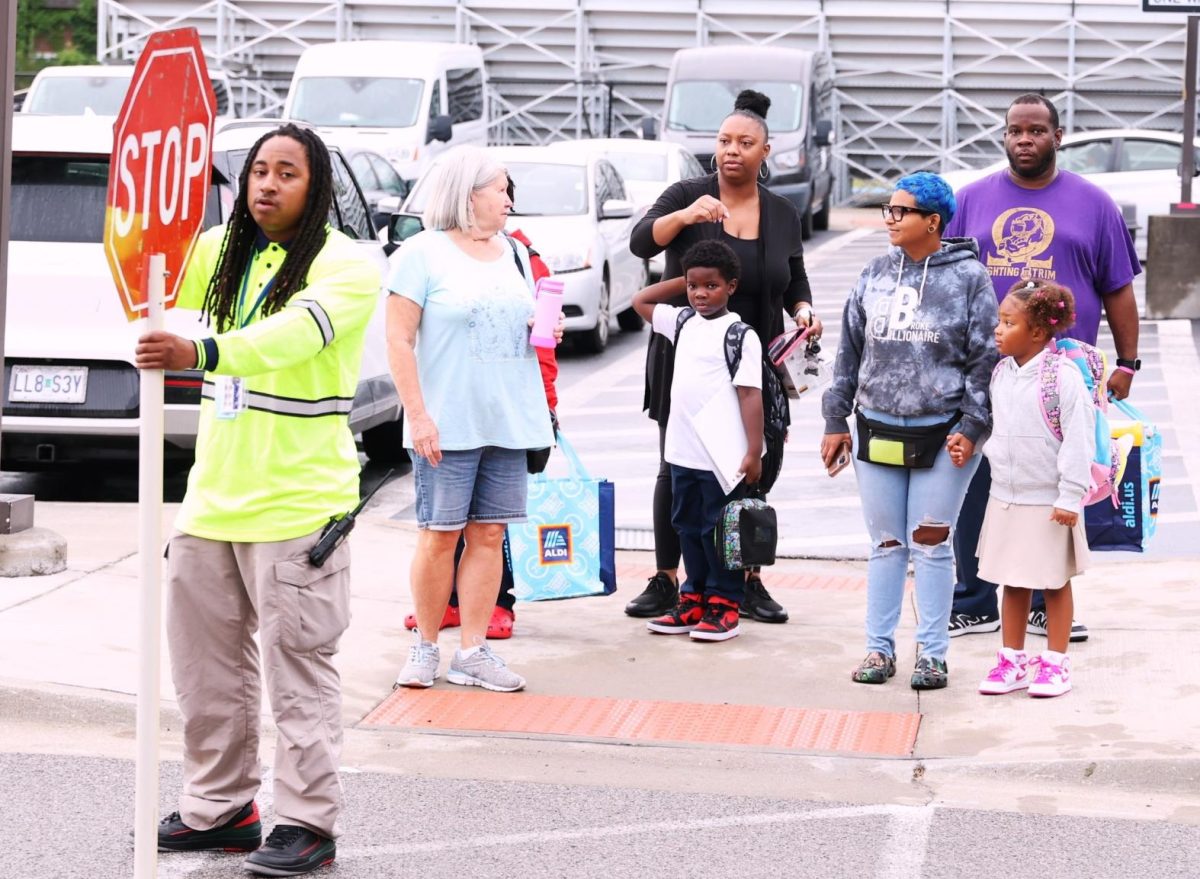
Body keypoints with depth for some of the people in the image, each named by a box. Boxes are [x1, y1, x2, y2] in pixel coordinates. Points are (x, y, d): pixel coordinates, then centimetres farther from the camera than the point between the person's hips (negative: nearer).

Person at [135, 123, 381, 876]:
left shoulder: (347, 267, -11)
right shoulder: (218, 250, 11)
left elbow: (294, 334, -28)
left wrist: (200, 353, -44)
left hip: (297, 502, -7)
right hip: (214, 496, 7)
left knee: (298, 668, -2)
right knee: (205, 659, 13)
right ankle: (220, 806, 26)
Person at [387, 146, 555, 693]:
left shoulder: (514, 253, 15)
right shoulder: (424, 253, -4)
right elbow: (399, 340, -8)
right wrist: (418, 415, -15)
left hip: (508, 421, 6)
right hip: (447, 423, -5)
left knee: (489, 534, 4)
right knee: (439, 535, -2)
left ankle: (473, 652, 9)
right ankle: (425, 647, 11)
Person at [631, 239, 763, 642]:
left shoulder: (739, 335, -9)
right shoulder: (683, 322, 11)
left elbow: (750, 394, -13)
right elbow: (640, 301, 24)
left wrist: (754, 451, -17)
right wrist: (681, 282, 15)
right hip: (683, 452, 7)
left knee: (718, 529, 0)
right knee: (687, 526, 13)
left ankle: (724, 604, 9)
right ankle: (694, 600, 21)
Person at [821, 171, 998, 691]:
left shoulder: (969, 276, -4)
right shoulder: (876, 274, 8)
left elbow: (985, 358, -4)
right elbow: (850, 349, 13)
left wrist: (972, 426, -10)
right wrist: (836, 420, 10)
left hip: (942, 431, -4)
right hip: (877, 428, 4)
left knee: (931, 542, 1)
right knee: (886, 543, 9)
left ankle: (932, 653, 11)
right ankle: (879, 647, 17)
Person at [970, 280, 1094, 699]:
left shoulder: (1064, 377, -17)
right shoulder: (1001, 374, 5)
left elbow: (1078, 440, -17)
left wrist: (1070, 496, -17)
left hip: (1048, 503, -6)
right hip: (1005, 499, 6)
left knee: (1055, 583, 6)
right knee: (1012, 583, 12)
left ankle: (1055, 663, 16)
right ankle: (1013, 661, 21)